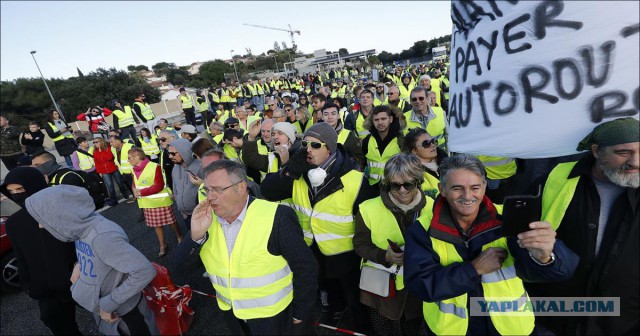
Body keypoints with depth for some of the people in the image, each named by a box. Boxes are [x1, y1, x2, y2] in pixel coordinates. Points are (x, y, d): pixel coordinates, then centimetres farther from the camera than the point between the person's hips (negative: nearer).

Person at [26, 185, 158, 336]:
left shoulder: (102, 236, -33)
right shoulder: (82, 228, -7)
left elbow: (145, 271, -36)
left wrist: (108, 304, -25)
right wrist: (80, 265, -4)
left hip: (125, 313, -8)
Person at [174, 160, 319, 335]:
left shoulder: (276, 217, -25)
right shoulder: (207, 219, -7)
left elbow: (306, 269, -18)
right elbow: (185, 265, -4)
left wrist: (300, 315, -8)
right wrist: (196, 234, -23)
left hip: (275, 317, -5)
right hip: (231, 316, 5)